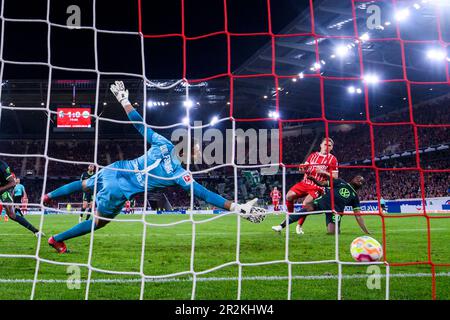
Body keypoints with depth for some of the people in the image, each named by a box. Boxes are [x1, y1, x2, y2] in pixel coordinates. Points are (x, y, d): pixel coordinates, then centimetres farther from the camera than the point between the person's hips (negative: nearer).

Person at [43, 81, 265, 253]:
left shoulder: (164, 143, -10)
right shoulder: (179, 174, -20)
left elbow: (140, 125, -4)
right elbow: (203, 194, -24)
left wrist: (123, 99, 8)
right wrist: (237, 207, -25)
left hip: (112, 171, 5)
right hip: (118, 193, -4)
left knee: (84, 185, 34)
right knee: (99, 222, 21)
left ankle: (48, 196, 54)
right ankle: (57, 240, 31)